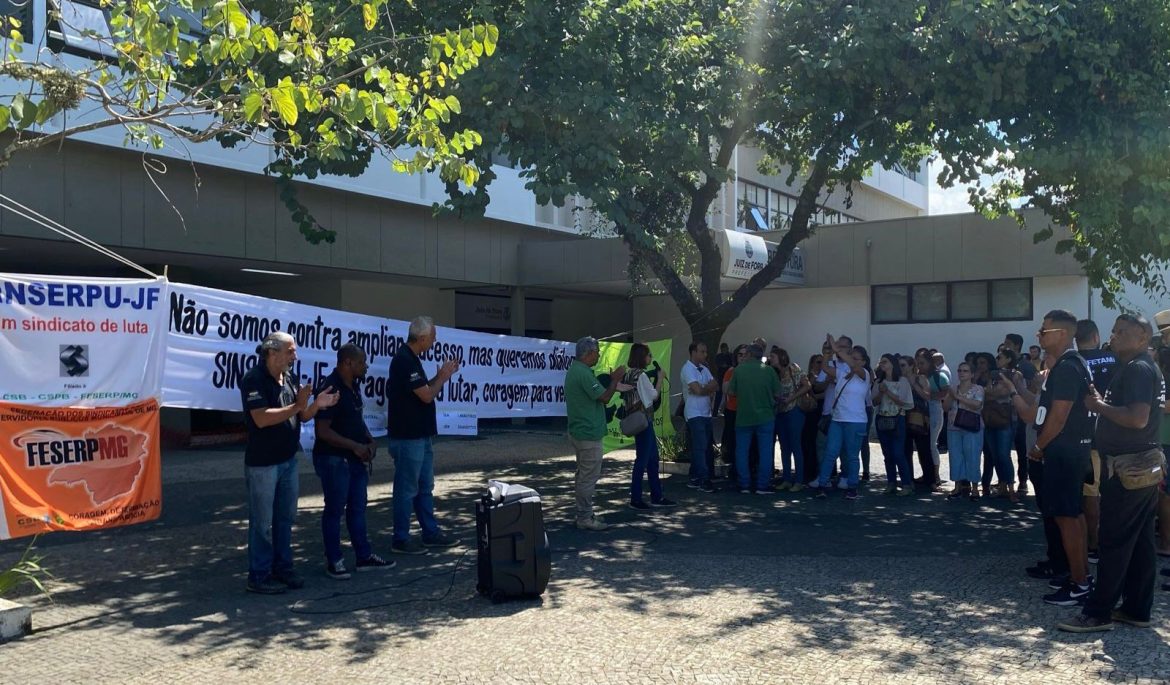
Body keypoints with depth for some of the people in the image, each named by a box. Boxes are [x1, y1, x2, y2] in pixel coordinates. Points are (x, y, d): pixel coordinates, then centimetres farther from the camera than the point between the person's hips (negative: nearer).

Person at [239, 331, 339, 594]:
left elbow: (301, 417, 12)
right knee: (262, 522, 1)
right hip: (262, 463, -8)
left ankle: (282, 568, 26)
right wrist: (297, 406, -24)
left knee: (285, 518, 15)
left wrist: (316, 405, -8)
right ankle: (259, 576, 10)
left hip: (288, 460, 8)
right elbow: (261, 418, -24)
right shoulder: (254, 380, -15)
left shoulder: (290, 379, 9)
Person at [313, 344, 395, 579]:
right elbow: (322, 430, -22)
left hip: (355, 458, 9)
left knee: (357, 507, 15)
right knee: (334, 510, 3)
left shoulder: (353, 386, 8)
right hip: (333, 459, -9)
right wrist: (355, 446, -22)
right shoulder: (330, 388, -19)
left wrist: (369, 440, 4)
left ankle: (364, 556, 25)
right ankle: (334, 561, 14)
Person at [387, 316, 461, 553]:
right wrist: (443, 376, -5)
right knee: (407, 489, -1)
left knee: (425, 487, 16)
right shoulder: (404, 360, -20)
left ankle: (431, 533, 24)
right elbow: (427, 395, -20)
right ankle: (401, 540, 7)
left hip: (420, 435, 10)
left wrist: (441, 376, 8)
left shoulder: (410, 358, 12)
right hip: (407, 438, -10)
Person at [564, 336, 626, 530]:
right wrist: (615, 379, -8)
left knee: (584, 475, 18)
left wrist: (612, 382, 13)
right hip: (589, 434, -11)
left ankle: (584, 514, 25)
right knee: (589, 477, -4)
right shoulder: (583, 373, -21)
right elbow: (604, 398, -20)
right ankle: (585, 518, 1)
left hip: (579, 432, 11)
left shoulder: (574, 370, 13)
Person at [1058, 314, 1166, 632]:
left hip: (1128, 470, -10)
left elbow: (1138, 418, -27)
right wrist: (1102, 402, 10)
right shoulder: (1144, 368, 16)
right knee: (1141, 541, 12)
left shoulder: (1137, 368, -16)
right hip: (1144, 467, 10)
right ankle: (1137, 609, 18)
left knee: (1115, 541, -5)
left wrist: (1099, 405, -14)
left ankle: (1098, 613, -1)